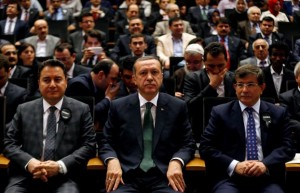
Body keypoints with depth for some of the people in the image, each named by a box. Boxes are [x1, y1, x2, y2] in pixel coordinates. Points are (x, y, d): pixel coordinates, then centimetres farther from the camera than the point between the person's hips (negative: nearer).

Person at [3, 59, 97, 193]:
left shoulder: (81, 110, 8)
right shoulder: (24, 110, 13)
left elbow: (89, 145, 2)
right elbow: (8, 142, 10)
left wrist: (60, 166, -12)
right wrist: (28, 162, -10)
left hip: (64, 179, -1)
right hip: (25, 176, 2)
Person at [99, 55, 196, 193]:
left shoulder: (177, 107, 9)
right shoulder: (118, 107, 9)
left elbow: (188, 144, 9)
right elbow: (106, 142, 11)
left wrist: (176, 162, -12)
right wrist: (112, 160, -11)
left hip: (164, 177, 0)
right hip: (126, 177, 0)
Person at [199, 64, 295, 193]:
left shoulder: (278, 113, 13)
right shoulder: (220, 113, 9)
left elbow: (287, 147, 7)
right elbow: (205, 147, 3)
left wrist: (266, 164, -12)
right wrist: (234, 165, -11)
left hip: (266, 179, 1)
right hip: (230, 178, -1)